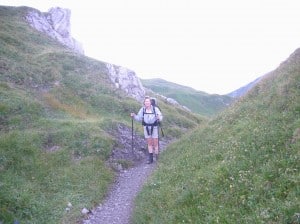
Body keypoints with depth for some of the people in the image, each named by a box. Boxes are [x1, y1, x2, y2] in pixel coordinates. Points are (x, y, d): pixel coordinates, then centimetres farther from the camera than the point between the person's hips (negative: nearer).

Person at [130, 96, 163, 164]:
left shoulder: (155, 109, -14)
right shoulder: (142, 109, -6)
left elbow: (161, 117, -13)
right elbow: (139, 118, -1)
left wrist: (159, 118, -35)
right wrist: (134, 116, -19)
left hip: (154, 127, -3)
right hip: (146, 128, 3)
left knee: (155, 143, 1)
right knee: (149, 143, 10)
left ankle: (157, 158, 15)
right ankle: (150, 158, 18)